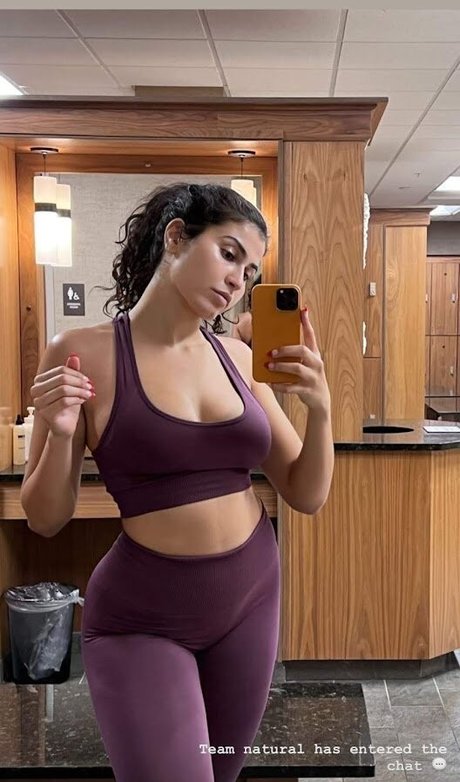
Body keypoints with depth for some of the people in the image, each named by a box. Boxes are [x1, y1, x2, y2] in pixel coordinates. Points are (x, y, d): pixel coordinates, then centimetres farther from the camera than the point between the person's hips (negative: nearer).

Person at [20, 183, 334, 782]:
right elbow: (46, 520, -6)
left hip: (252, 597, 5)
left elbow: (307, 496, 3)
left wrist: (320, 409, -14)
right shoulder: (83, 353, -13)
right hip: (141, 618, -5)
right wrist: (60, 436, -24)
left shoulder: (237, 357, 0)